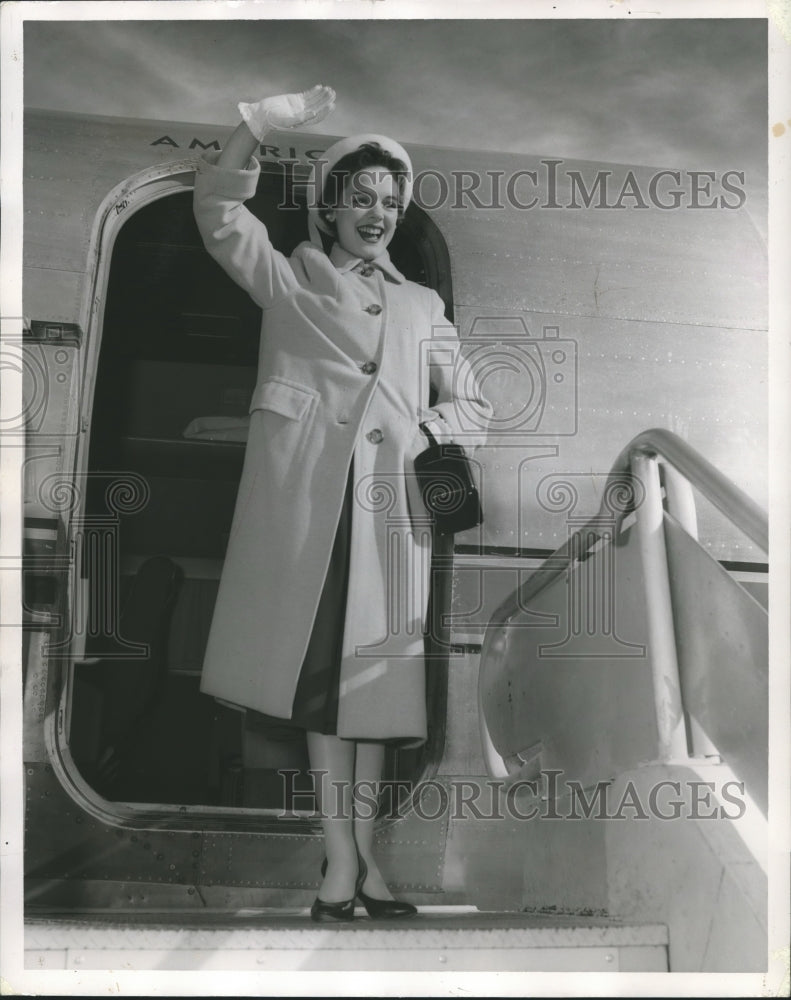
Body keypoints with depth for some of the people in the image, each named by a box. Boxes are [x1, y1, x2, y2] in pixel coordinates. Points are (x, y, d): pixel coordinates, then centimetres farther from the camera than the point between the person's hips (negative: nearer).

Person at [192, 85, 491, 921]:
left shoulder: (421, 306, 21)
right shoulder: (288, 280, 14)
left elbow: (472, 405, 19)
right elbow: (219, 210, 2)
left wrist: (424, 431, -1)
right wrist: (266, 121, -8)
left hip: (387, 506, 3)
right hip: (308, 500, -2)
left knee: (373, 678, 2)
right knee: (321, 672, -4)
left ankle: (364, 851, 11)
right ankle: (341, 855, 2)